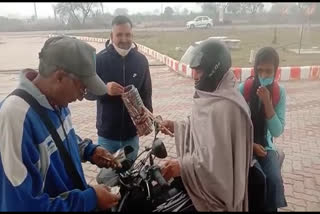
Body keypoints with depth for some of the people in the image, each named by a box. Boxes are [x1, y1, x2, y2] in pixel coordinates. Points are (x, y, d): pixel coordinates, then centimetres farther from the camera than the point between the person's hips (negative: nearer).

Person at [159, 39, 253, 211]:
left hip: (217, 187, -8)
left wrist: (183, 166, -30)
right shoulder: (213, 95, 2)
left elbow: (218, 160, -30)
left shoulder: (224, 107, -29)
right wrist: (175, 126, 3)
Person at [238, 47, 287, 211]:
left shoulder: (280, 92, -6)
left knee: (275, 180, -19)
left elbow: (277, 132, -13)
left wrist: (267, 102, -24)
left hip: (266, 145, 2)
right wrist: (251, 145, -14)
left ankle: (271, 208, 7)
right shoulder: (242, 89, -13)